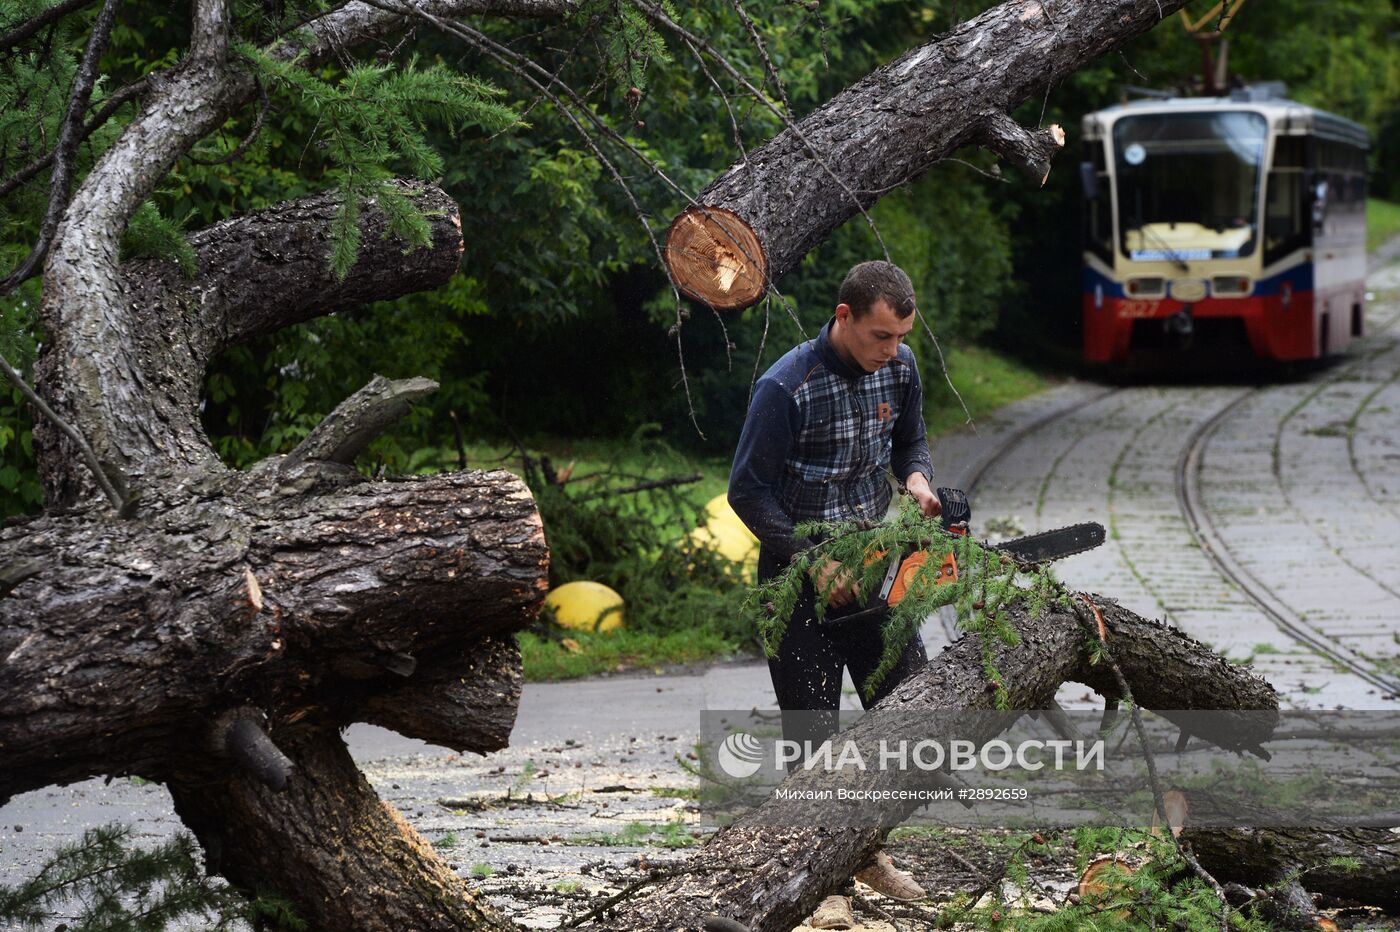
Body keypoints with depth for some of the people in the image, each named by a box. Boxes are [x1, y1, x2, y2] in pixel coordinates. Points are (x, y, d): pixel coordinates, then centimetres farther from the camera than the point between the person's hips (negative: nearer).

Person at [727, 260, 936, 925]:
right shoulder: (786, 387, -22)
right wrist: (814, 561, -19)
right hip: (798, 572, -6)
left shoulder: (899, 368, -3)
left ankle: (869, 850, 23)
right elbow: (748, 490, -17)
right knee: (813, 727, 0)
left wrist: (919, 486, -9)